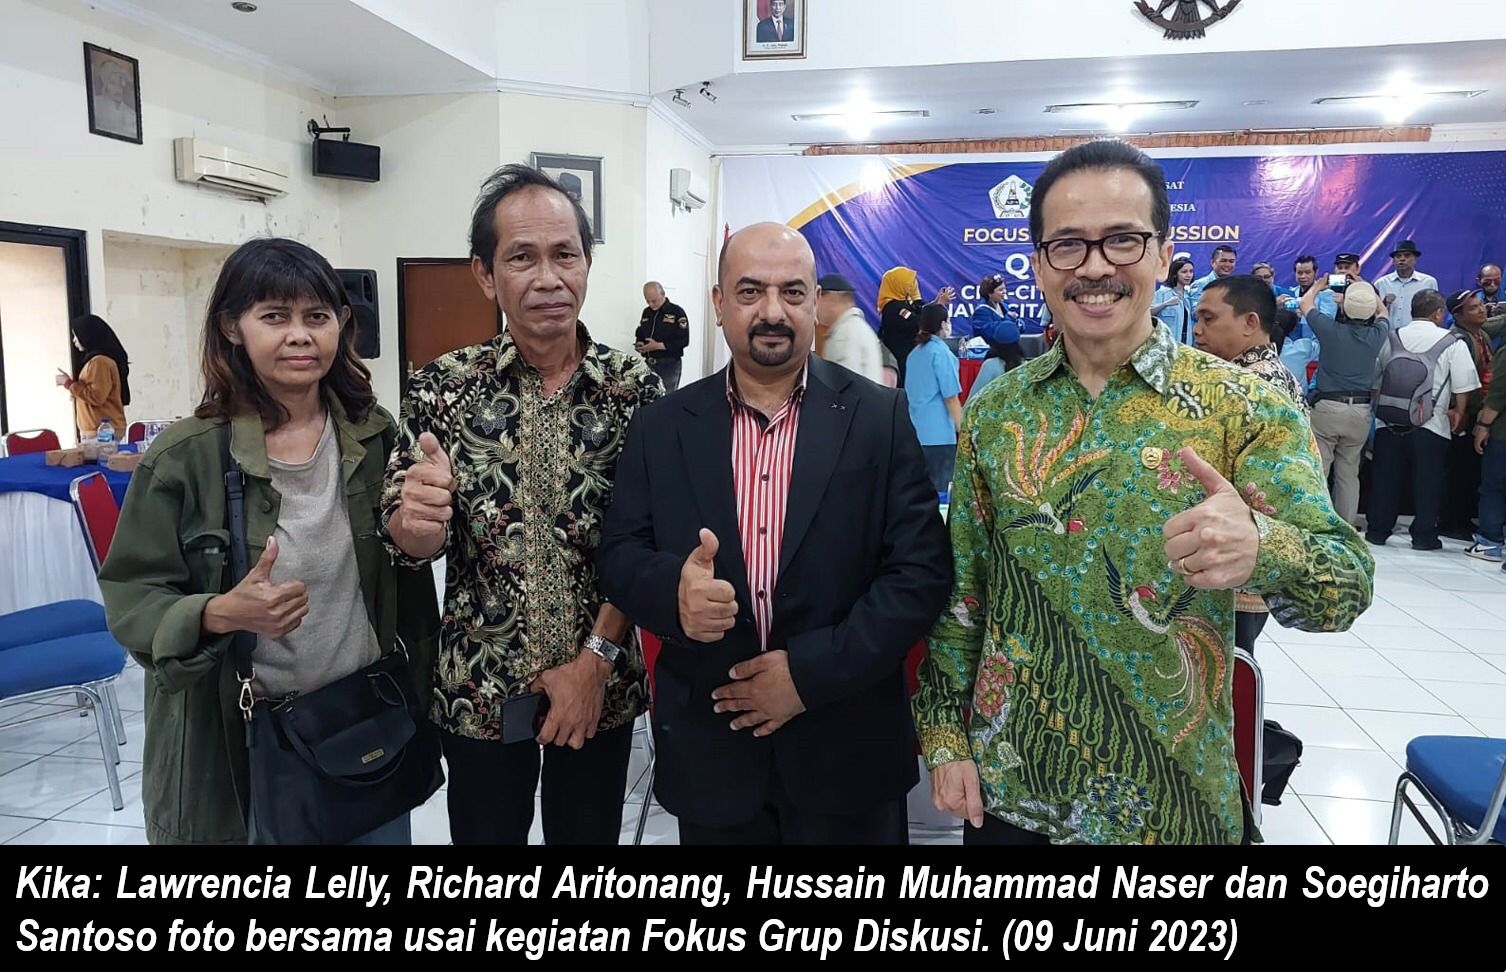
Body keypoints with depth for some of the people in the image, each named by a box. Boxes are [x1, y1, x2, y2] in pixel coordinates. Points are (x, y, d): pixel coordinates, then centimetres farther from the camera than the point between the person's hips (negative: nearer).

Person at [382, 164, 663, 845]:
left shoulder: (634, 387, -8)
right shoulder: (442, 386, -8)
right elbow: (407, 543, -7)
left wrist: (595, 659, -12)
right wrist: (419, 518, -29)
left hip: (601, 688, 0)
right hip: (478, 688, 0)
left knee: (588, 835, 17)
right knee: (485, 835, 17)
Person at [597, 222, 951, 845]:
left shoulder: (880, 418, -5)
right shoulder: (660, 428, 1)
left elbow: (921, 570, -8)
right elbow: (620, 555, 1)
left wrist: (813, 671, -15)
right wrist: (675, 590, -21)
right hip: (708, 751, 2)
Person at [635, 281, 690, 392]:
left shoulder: (677, 312, -7)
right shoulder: (646, 312, 14)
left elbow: (683, 340, -13)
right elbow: (639, 334, 24)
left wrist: (658, 346, -19)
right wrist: (639, 344, -1)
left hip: (669, 365, -6)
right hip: (649, 364, 6)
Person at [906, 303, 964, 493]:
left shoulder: (914, 353, 11)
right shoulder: (941, 351, -10)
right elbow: (951, 397, -11)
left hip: (916, 432, 7)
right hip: (939, 434, -7)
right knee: (939, 488, -2)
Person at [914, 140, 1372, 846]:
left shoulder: (1246, 404, -10)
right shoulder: (992, 412, -2)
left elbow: (1345, 584, -17)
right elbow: (960, 590, 4)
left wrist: (1260, 548, -37)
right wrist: (943, 734, 0)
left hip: (1174, 800, -1)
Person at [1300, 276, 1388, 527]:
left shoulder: (1330, 328, -8)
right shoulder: (1376, 334, 0)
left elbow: (1305, 304, 12)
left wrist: (1318, 286, 32)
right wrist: (1365, 290, 37)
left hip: (1327, 407, -3)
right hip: (1361, 410, 3)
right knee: (1349, 473, 10)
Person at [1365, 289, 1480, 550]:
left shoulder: (1391, 339, 6)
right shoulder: (1453, 342, -2)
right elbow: (1463, 387, -2)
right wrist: (1458, 412, 14)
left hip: (1389, 422, 3)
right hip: (1431, 424, -2)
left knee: (1385, 477, 9)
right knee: (1427, 481, 6)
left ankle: (1377, 530, 15)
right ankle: (1424, 535, 11)